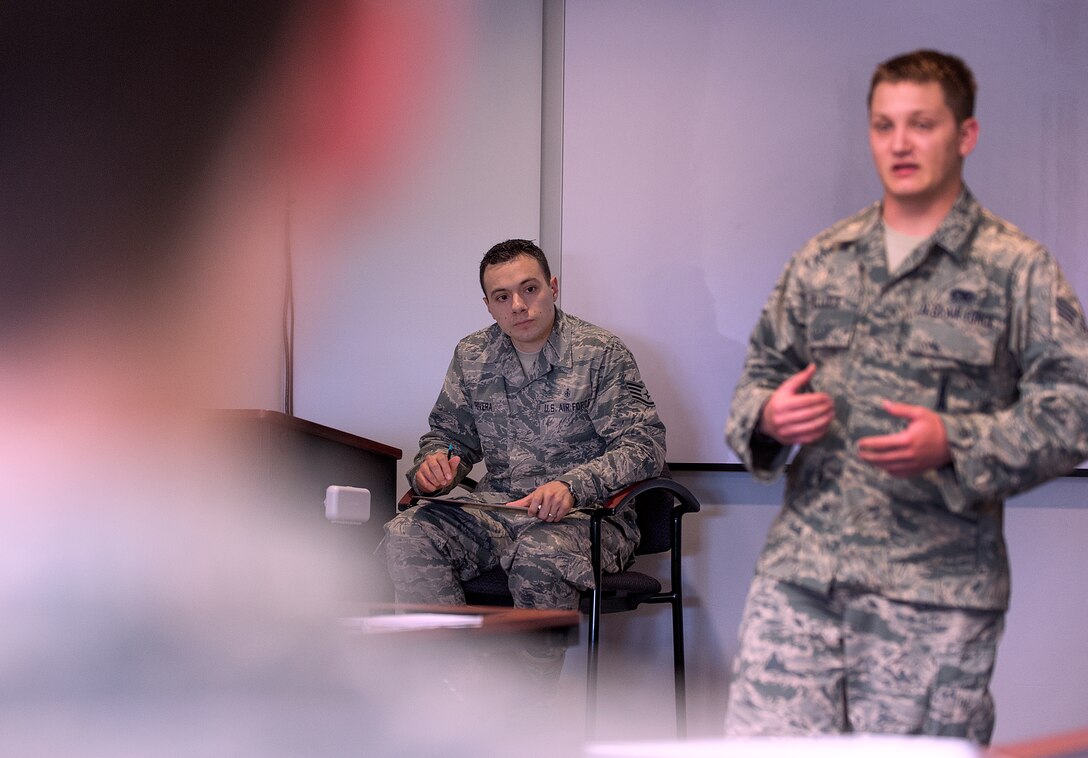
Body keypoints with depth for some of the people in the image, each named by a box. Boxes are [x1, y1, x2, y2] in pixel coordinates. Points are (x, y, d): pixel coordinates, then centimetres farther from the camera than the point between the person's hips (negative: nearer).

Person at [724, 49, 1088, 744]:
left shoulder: (1017, 269, 1)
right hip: (799, 576, 4)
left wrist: (952, 444, -19)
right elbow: (762, 370, 23)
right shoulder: (822, 261, 14)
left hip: (935, 594, -3)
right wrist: (767, 417, -2)